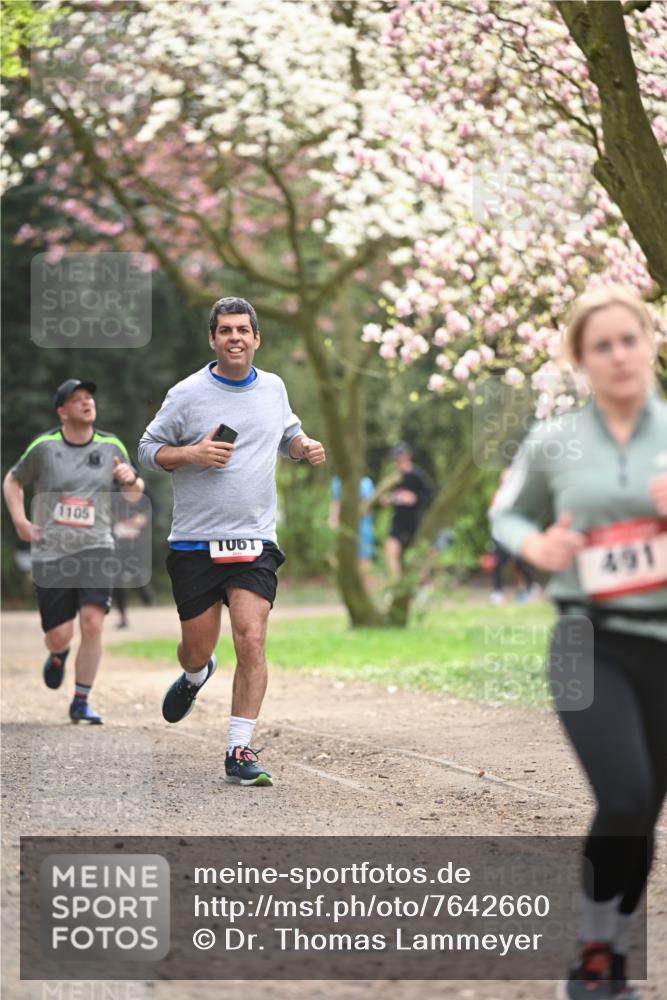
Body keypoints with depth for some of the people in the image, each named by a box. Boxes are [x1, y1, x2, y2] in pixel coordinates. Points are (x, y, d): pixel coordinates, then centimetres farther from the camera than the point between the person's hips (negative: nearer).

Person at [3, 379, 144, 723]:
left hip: (95, 549, 1)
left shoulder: (111, 446, 4)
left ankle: (81, 702, -2)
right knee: (59, 635, -1)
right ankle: (58, 656, 39)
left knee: (92, 623, -16)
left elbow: (134, 495, 14)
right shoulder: (44, 446, -2)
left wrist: (131, 480, -9)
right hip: (50, 552, -1)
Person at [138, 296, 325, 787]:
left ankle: (239, 752, -8)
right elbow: (147, 449, 3)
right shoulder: (186, 394, -3)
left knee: (251, 640, -14)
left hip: (255, 543, 1)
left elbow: (289, 433, 26)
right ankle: (196, 676, 45)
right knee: (198, 650, 6)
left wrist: (306, 446, 4)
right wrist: (191, 454, -14)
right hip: (194, 543, -1)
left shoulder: (273, 388, 8)